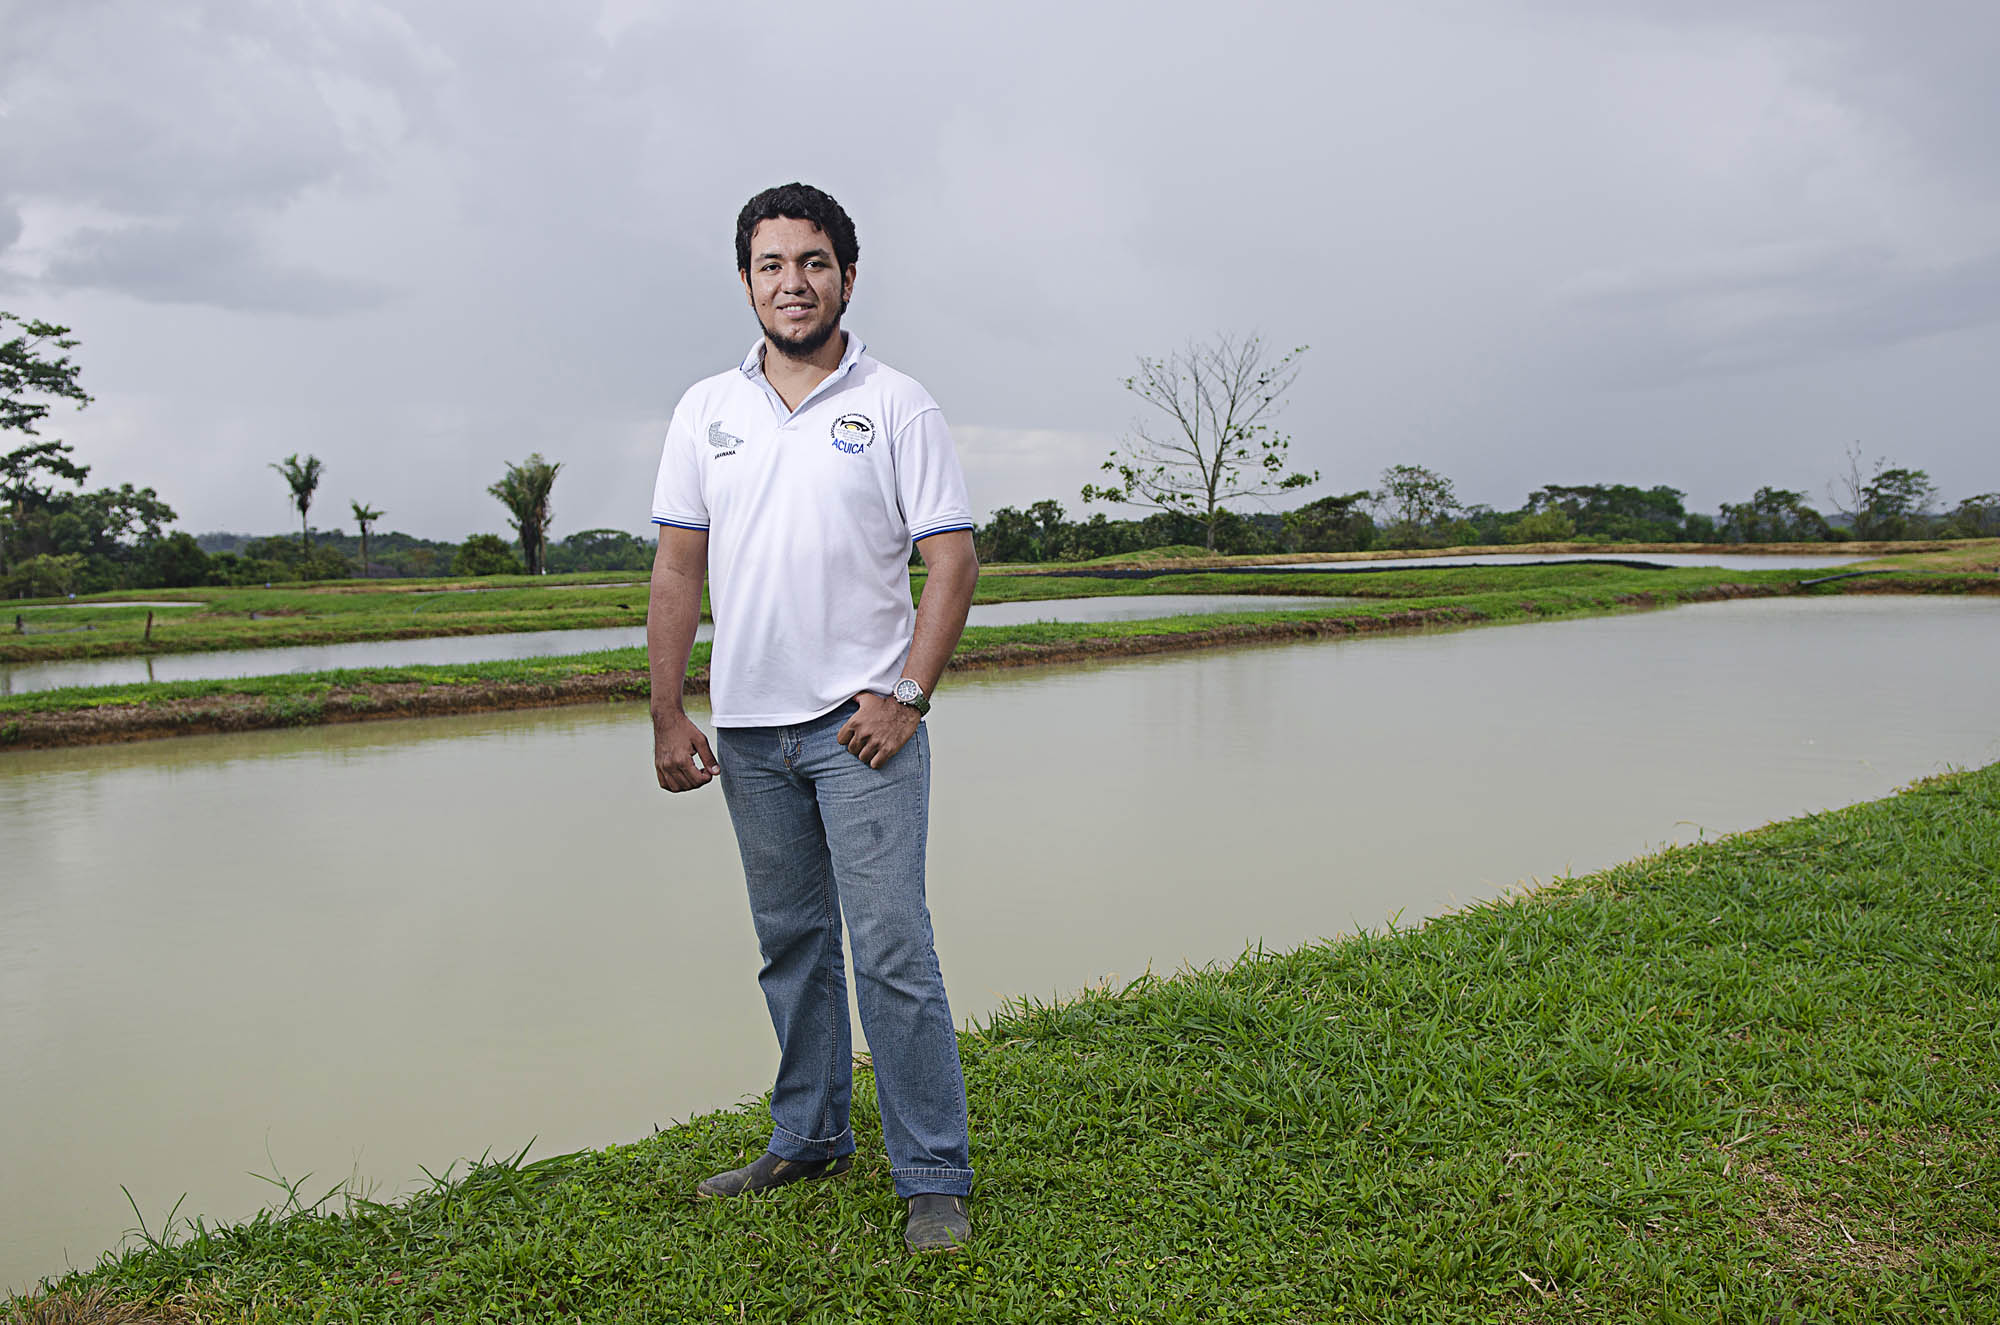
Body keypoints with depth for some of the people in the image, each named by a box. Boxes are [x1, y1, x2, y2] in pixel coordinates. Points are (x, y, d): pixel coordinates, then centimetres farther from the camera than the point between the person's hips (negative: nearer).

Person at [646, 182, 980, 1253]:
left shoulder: (897, 406, -1)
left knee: (890, 945, -7)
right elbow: (677, 569, 8)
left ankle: (934, 1177, 3)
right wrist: (668, 716, 3)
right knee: (791, 942, 14)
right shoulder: (706, 410, 8)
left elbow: (953, 559, -4)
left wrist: (906, 696, -13)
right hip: (748, 725, 4)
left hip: (862, 722, -4)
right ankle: (808, 1141, 29)